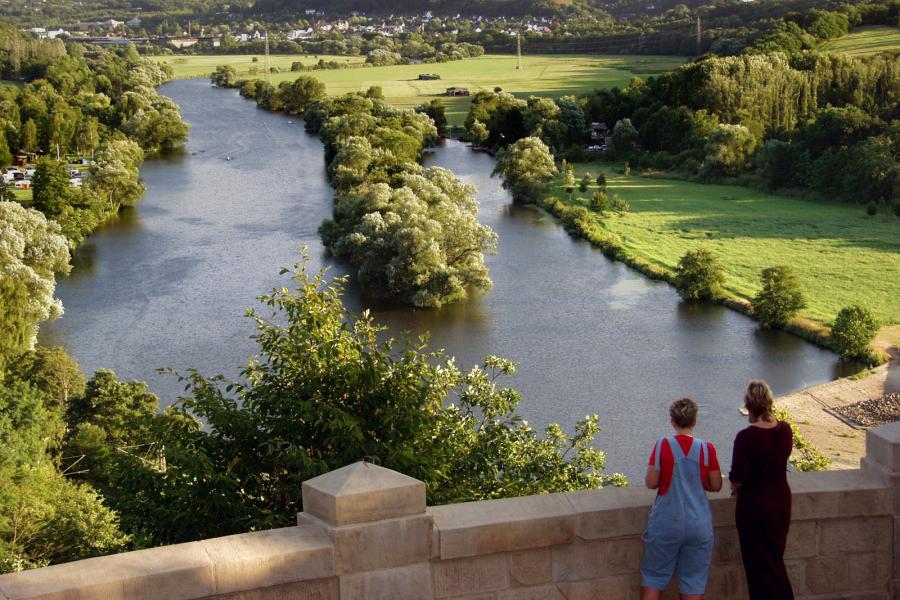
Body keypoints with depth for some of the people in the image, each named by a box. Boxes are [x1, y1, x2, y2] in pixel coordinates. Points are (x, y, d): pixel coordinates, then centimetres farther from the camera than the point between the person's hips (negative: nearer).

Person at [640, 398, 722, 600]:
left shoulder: (663, 445, -10)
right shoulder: (707, 449, -5)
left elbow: (651, 483, -8)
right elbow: (716, 486, 2)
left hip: (666, 523, -1)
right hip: (699, 525, 1)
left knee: (653, 580, 11)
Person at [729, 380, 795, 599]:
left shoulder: (746, 437, -24)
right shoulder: (785, 430, -6)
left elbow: (737, 478, -19)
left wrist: (734, 485, 1)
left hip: (754, 504, -6)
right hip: (781, 500, 6)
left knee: (759, 563, 9)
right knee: (775, 559, 20)